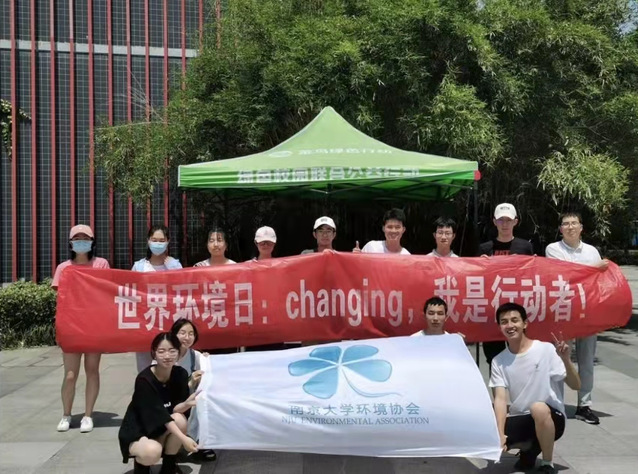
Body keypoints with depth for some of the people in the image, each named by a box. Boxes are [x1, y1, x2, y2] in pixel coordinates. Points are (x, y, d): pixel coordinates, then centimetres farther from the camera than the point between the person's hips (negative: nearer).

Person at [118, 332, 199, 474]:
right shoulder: (144, 379, -24)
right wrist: (184, 439, -36)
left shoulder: (180, 374, -10)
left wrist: (188, 403, -36)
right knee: (152, 452, -36)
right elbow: (159, 414, -27)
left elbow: (175, 409, -12)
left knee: (180, 419, -27)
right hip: (136, 431, -5)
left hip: (160, 431, 5)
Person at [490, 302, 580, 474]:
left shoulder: (546, 350, -9)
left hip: (550, 418, -3)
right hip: (520, 420, 4)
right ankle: (529, 448, 11)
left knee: (538, 408, -38)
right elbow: (500, 399, -9)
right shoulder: (498, 361, -1)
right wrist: (500, 433, -24)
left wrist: (565, 359, -30)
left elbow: (576, 386, -11)